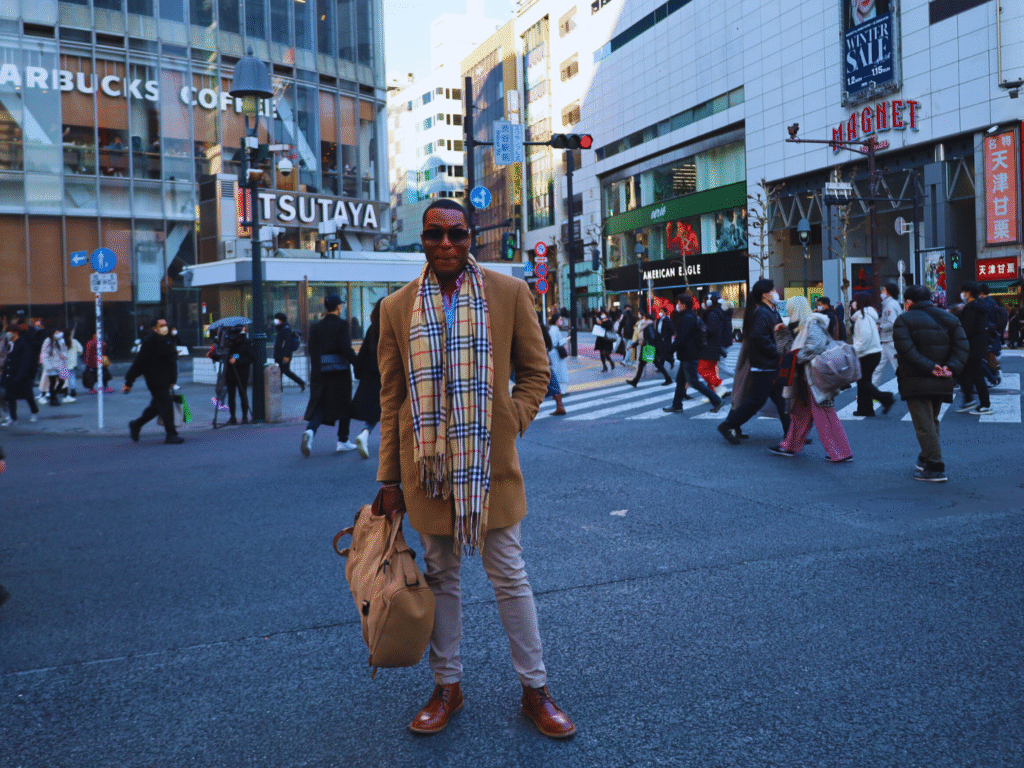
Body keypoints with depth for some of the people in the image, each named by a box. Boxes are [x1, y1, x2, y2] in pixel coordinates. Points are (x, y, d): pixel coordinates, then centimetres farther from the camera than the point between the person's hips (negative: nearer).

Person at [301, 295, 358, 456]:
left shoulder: (316, 327, 6)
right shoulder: (341, 325, -8)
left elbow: (312, 350, 2)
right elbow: (346, 349, -17)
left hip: (321, 372, 4)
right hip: (340, 371, -4)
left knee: (319, 405, 7)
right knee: (344, 405, 11)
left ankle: (310, 430, -21)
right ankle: (343, 441, 15)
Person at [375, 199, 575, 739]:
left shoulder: (509, 293, -1)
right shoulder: (397, 308, 2)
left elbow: (535, 370, 7)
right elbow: (391, 398, 5)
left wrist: (513, 422, -7)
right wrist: (389, 478, 4)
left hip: (490, 461, -1)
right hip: (427, 466, 2)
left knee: (510, 577, 7)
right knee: (441, 577, 13)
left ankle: (534, 690, 22)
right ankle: (447, 687, 29)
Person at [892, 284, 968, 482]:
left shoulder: (904, 320, -3)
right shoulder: (949, 318, 13)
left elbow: (906, 349, -18)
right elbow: (963, 346, 1)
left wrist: (929, 367, -19)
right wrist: (951, 367, -9)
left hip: (915, 382, -6)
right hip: (941, 382, 6)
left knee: (924, 424, -5)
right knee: (931, 420, 21)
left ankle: (935, 468, -9)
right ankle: (926, 459, 30)